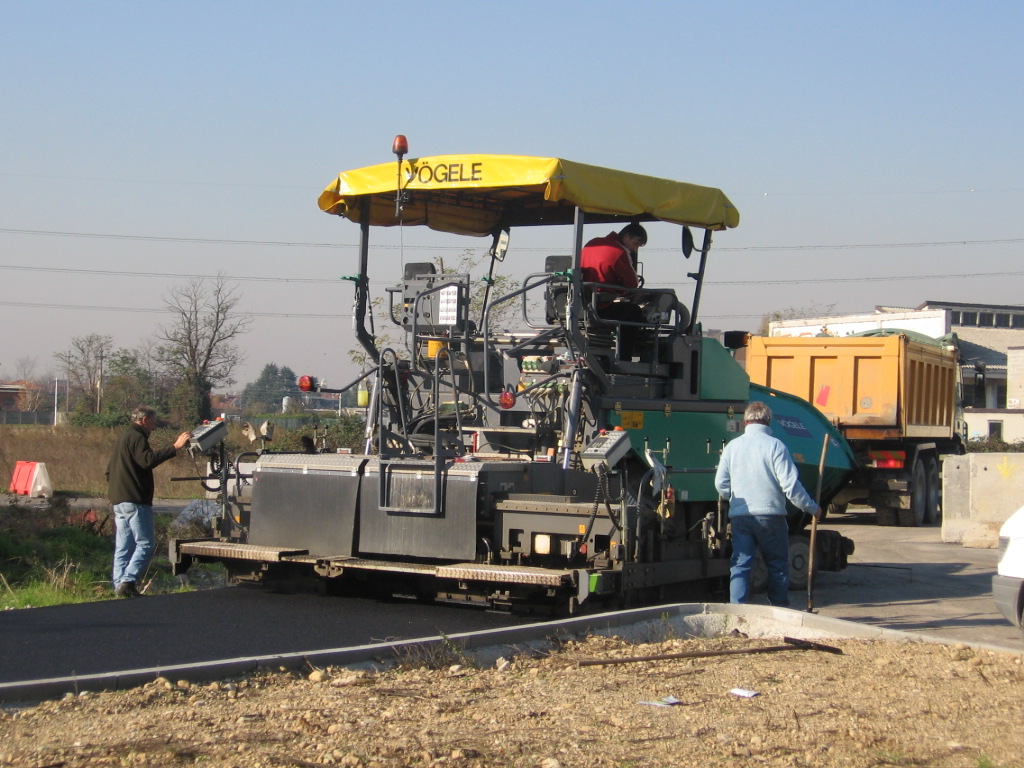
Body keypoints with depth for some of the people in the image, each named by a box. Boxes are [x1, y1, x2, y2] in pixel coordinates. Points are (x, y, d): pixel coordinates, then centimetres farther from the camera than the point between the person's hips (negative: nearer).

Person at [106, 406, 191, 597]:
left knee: (123, 547, 9)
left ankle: (119, 585, 6)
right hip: (135, 501, -10)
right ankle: (128, 582, -19)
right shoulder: (136, 438, -8)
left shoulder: (122, 438, 23)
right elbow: (148, 460, -27)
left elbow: (109, 471, 28)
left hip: (118, 501, 10)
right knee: (145, 544, -10)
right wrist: (174, 448, -29)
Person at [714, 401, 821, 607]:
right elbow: (790, 484, -10)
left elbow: (720, 484, 6)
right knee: (777, 566, 11)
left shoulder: (732, 446, 5)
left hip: (739, 516, 3)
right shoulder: (775, 446, -6)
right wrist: (812, 508, 1)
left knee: (740, 565, 5)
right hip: (770, 514, -2)